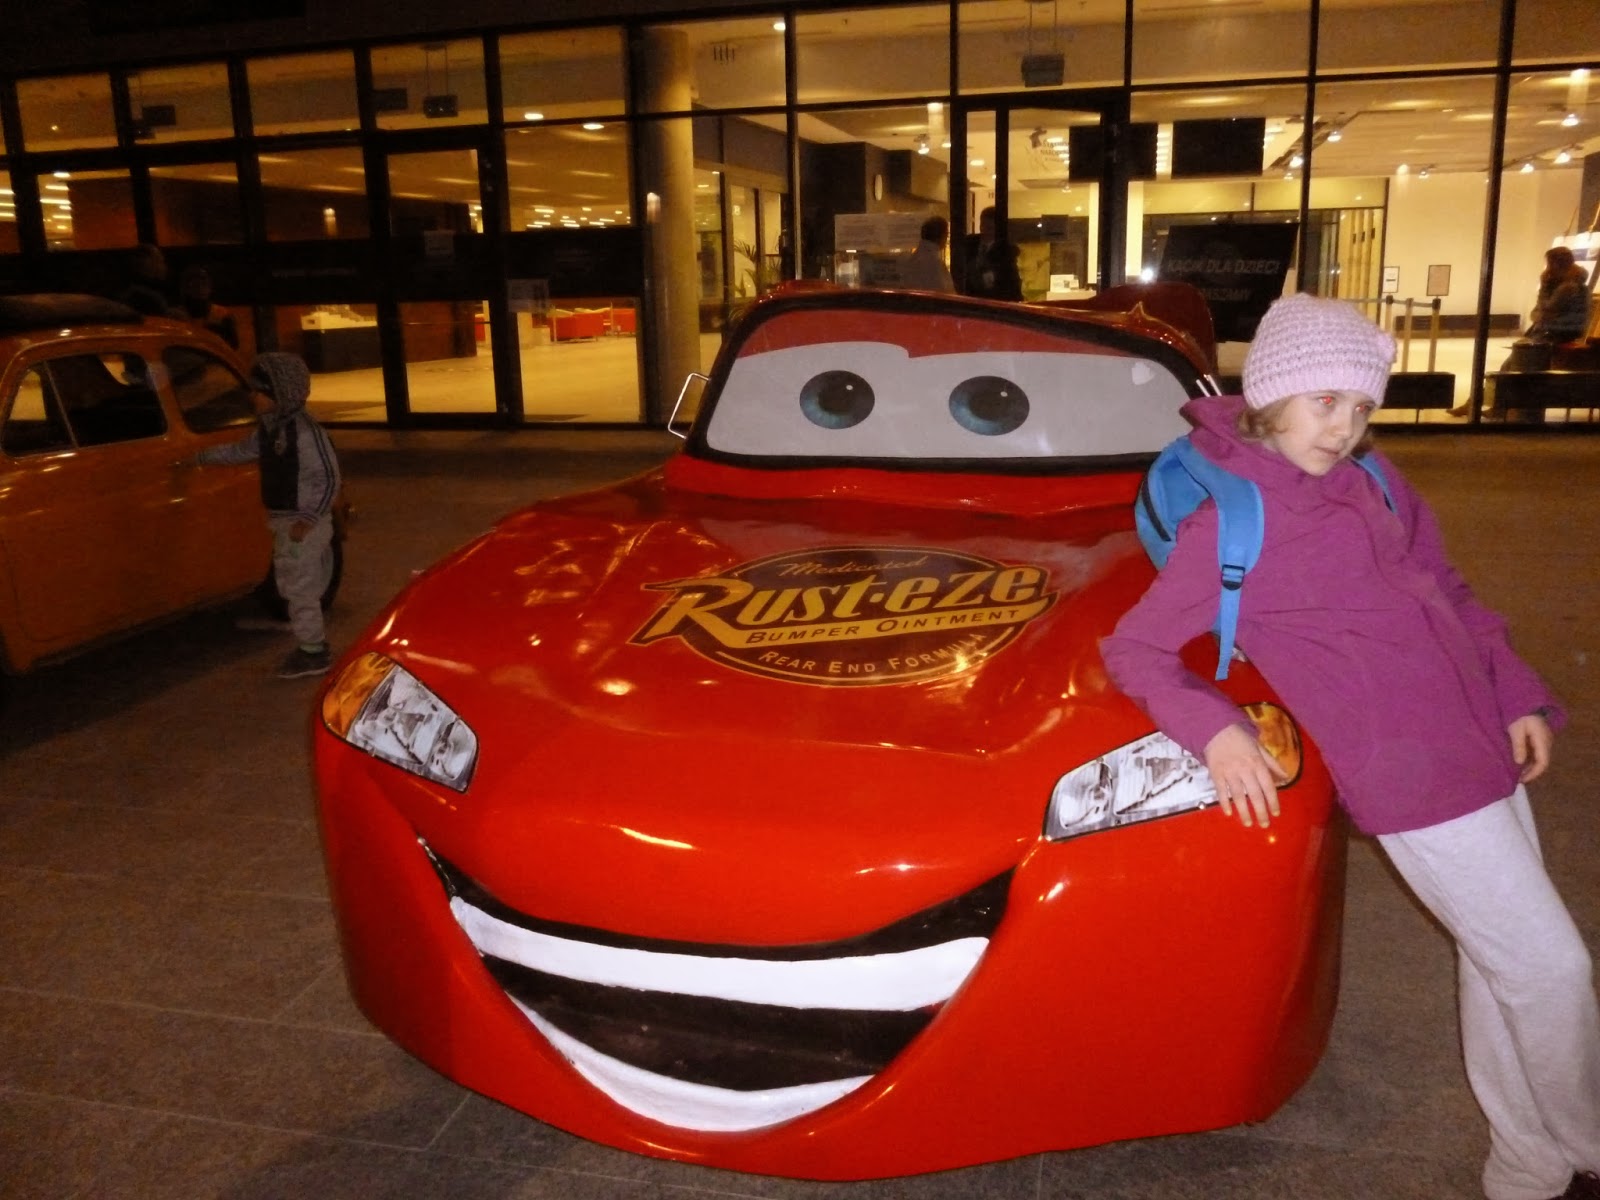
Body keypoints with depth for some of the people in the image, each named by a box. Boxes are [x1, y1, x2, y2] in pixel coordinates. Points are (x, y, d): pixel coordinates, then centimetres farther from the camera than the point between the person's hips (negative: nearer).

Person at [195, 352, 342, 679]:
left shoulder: (305, 430, -20)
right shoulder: (267, 428, 7)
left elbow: (330, 478, -20)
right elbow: (241, 449, 26)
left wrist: (308, 520, -22)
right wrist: (202, 456, 27)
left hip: (304, 523, -9)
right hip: (283, 520, 9)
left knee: (299, 587, -2)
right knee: (294, 586, 15)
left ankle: (313, 653, 9)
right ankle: (313, 644, 26)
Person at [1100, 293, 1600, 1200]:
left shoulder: (1373, 479, 7)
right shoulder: (1230, 524, -14)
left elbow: (1450, 594, 17)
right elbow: (1134, 649, -11)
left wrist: (1519, 696, 9)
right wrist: (1216, 731, -24)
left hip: (1481, 749, 8)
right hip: (1411, 781, -8)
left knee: (1501, 966, 18)